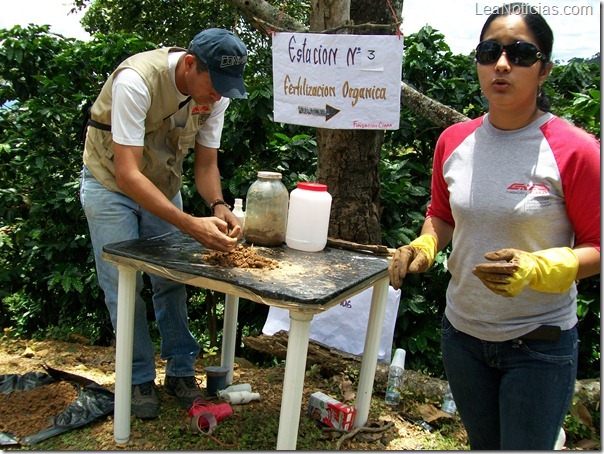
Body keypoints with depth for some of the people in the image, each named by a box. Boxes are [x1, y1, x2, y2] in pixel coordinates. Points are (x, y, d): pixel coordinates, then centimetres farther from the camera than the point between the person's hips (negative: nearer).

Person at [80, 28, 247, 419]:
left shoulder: (217, 92, -15)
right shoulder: (136, 81, -34)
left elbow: (206, 163, -6)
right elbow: (127, 174, -38)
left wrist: (219, 207, -28)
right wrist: (191, 225, -47)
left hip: (163, 184, 5)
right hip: (112, 183, -4)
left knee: (173, 279, 2)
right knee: (123, 284, -4)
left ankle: (181, 370, 17)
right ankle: (140, 380, 11)